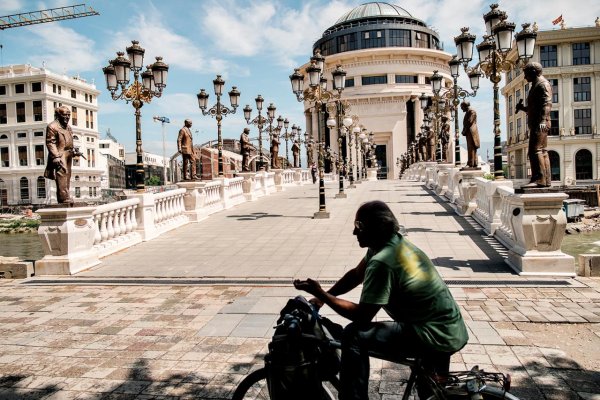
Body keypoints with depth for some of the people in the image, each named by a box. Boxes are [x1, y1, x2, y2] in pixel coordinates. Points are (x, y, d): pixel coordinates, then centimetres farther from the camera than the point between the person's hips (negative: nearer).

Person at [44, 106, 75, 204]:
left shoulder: (68, 127, 22)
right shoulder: (52, 126, -5)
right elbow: (50, 143, -12)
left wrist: (73, 150, 16)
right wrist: (55, 156, -19)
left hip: (68, 155, 9)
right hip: (60, 155, -9)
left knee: (67, 176, 9)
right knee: (62, 174, -15)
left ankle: (63, 198, 14)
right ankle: (65, 198, -19)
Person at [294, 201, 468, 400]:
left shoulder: (382, 261, -23)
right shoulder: (396, 242, 5)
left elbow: (362, 316, -18)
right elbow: (356, 275, 17)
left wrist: (320, 293, -11)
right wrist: (323, 297, 14)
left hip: (436, 336, -9)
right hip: (453, 331, 9)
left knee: (354, 336, -12)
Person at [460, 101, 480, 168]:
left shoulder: (472, 111, -7)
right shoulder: (467, 112, 21)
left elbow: (469, 122, -15)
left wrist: (464, 131, -10)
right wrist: (464, 131, 7)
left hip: (471, 132, -9)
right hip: (469, 133, 9)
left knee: (471, 148, -10)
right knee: (470, 149, 9)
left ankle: (472, 164, -12)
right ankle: (474, 164, 12)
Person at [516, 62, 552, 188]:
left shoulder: (543, 84, -6)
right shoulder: (536, 85, 24)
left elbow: (547, 104, -18)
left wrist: (543, 121, -28)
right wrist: (523, 108, 16)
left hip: (539, 124, -11)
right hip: (535, 124, 11)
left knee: (535, 151, -16)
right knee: (542, 152, 8)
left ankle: (539, 179, -19)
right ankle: (546, 180, 10)